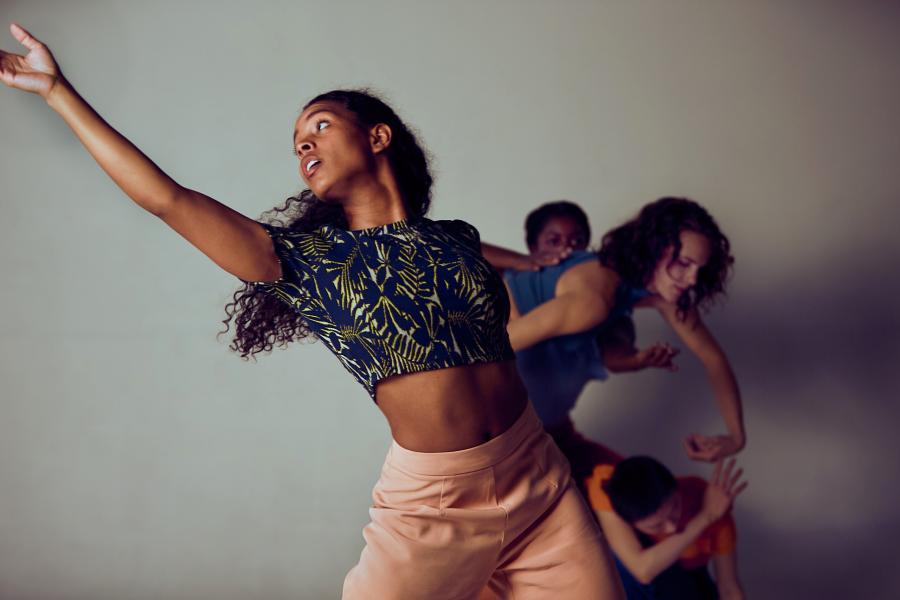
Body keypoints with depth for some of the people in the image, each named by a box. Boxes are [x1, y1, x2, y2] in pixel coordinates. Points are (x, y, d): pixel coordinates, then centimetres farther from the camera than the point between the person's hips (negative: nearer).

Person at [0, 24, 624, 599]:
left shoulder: (458, 238, 9)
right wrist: (58, 91, 1)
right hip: (431, 502, -2)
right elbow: (166, 198, -3)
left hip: (539, 482, 3)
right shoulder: (306, 259, 0)